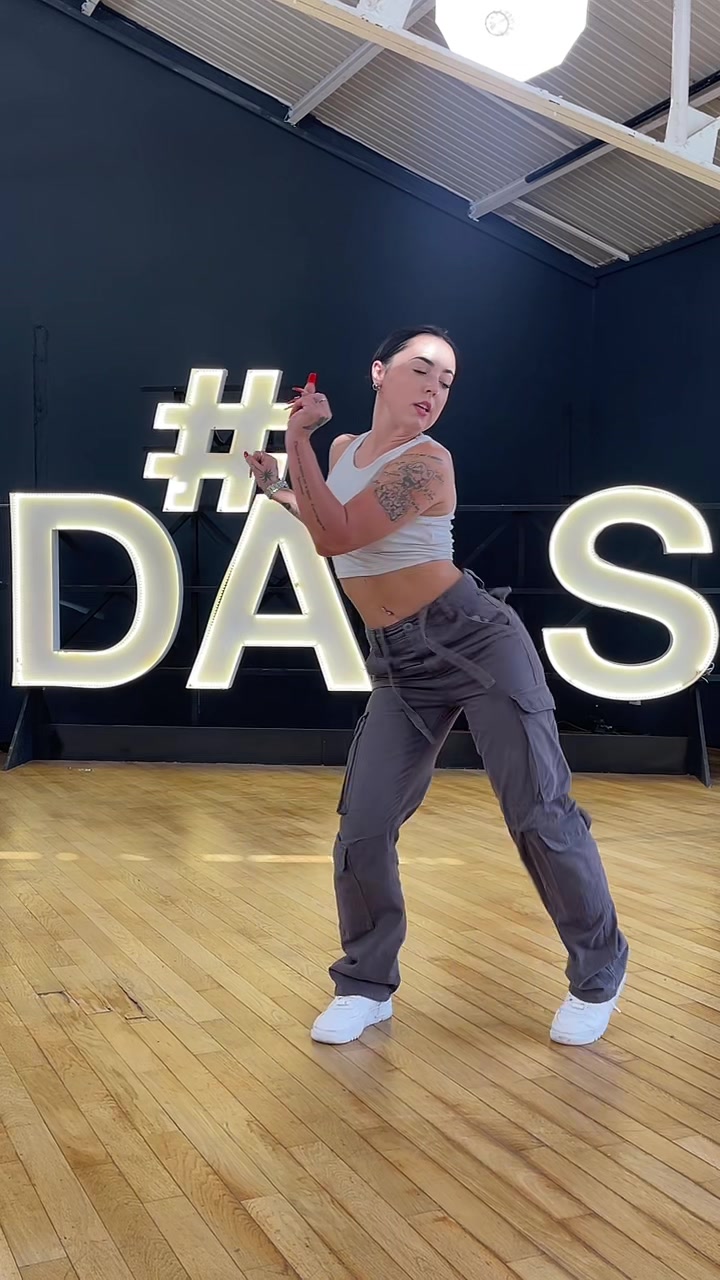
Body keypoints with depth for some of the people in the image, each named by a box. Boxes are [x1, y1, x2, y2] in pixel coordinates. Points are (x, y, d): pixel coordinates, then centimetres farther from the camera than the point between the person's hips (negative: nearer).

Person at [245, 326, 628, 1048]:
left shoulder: (427, 463, -13)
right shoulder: (343, 449, 9)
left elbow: (338, 537, -24)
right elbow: (328, 530, 29)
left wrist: (298, 443, -18)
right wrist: (277, 488, 18)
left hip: (478, 642, -6)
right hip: (401, 665, 6)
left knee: (539, 813, -3)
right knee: (362, 828, -1)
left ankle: (599, 976, 16)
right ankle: (366, 987, 17)